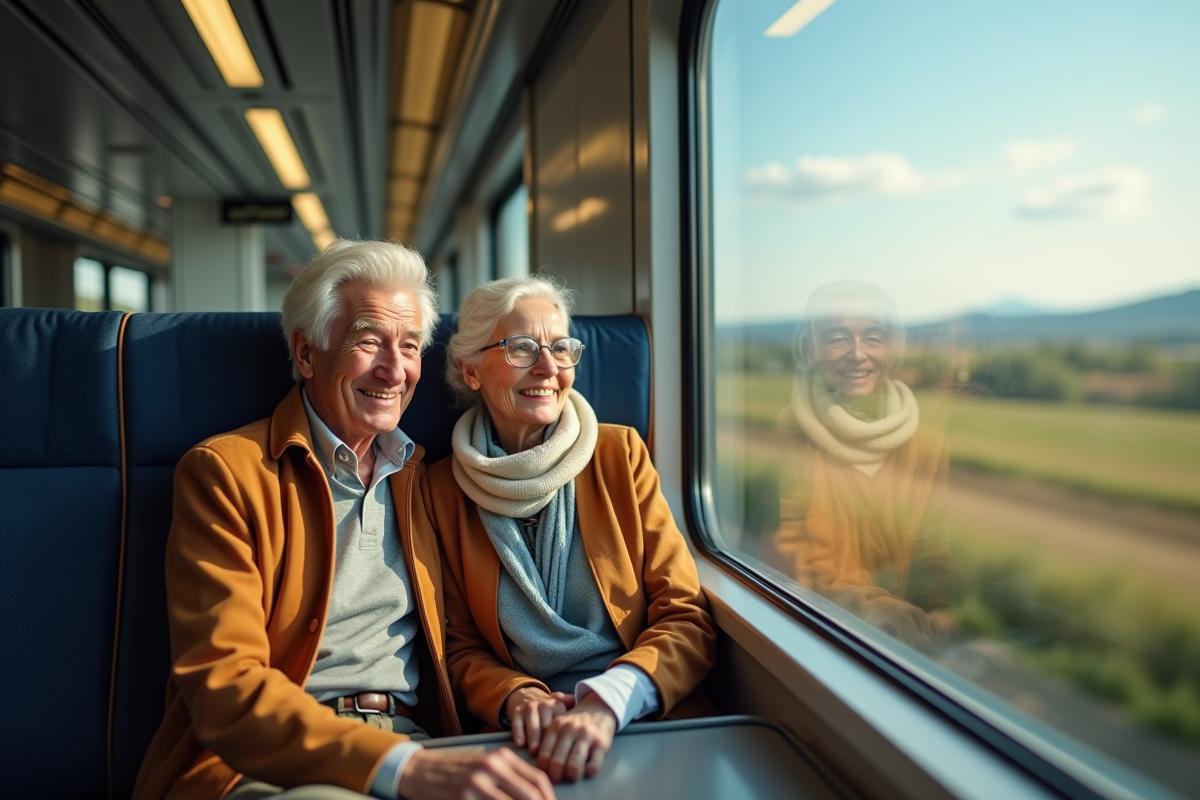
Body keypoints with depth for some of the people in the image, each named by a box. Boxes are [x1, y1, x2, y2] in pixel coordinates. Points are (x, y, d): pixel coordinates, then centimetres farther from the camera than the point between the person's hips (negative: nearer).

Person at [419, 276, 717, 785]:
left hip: (646, 718, 0)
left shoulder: (620, 453, 3)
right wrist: (515, 698, -13)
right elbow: (460, 647, 8)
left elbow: (688, 619, -3)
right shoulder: (442, 489, 4)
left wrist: (608, 703, -20)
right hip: (527, 738, 1)